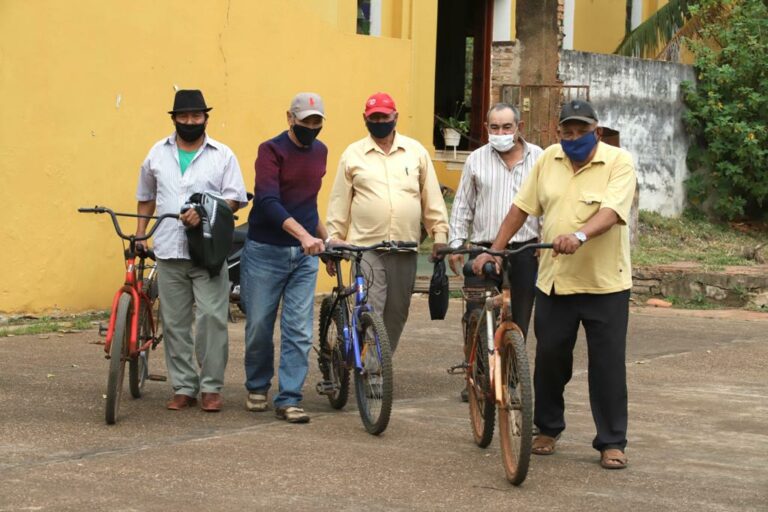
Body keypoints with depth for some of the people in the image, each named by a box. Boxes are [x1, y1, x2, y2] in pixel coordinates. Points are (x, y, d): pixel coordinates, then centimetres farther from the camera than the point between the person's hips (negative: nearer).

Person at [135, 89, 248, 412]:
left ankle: (211, 387, 1)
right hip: (169, 252, 3)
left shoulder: (222, 155, 4)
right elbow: (146, 197, 22)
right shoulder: (158, 154, 13)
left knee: (212, 317, -9)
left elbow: (235, 198, -1)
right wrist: (139, 235, 15)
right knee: (175, 323, 5)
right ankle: (184, 388, 12)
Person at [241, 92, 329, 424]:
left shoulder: (320, 151, 10)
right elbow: (268, 202, -22)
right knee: (259, 326, 6)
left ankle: (289, 399, 1)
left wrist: (326, 237, 18)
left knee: (299, 331, -2)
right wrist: (303, 234, -33)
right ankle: (257, 388, 26)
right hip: (265, 251, -4)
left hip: (304, 254, 4)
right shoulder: (271, 150, -9)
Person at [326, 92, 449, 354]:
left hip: (405, 247, 2)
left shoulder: (416, 151, 9)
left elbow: (432, 197, 10)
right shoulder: (352, 155, 5)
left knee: (396, 313, 8)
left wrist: (440, 234, 4)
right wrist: (333, 244, 2)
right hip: (366, 247, -2)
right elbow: (339, 204, 5)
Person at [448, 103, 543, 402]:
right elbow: (462, 206, 10)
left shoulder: (537, 158, 5)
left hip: (525, 250, 0)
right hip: (483, 249, 0)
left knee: (520, 321, 5)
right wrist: (455, 245, 4)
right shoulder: (477, 159, 7)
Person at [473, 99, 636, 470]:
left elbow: (610, 213, -22)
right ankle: (548, 429, 27)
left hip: (604, 284, -4)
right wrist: (494, 251, 5)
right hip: (553, 280, 4)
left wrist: (580, 235, -40)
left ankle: (612, 443, 9)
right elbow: (521, 208, 11)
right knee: (549, 358, 9)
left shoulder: (619, 162, -7)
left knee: (607, 365, 0)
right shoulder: (549, 160, 7)